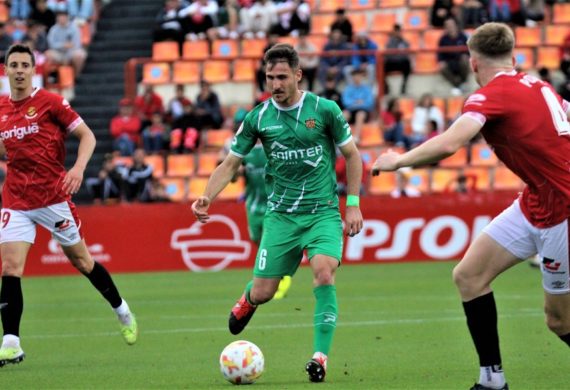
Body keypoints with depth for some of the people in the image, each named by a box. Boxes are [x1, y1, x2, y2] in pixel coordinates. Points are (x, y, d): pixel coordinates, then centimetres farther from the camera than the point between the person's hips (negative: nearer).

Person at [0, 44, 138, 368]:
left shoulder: (50, 102, -7)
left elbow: (87, 135, -6)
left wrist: (78, 168, -21)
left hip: (53, 197, -3)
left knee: (81, 259, 10)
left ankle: (122, 311, 32)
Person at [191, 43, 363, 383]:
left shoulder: (324, 110, -5)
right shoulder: (258, 118, -1)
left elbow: (352, 154, 6)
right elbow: (231, 164, 4)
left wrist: (353, 203, 0)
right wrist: (207, 197, -13)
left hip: (323, 211, -2)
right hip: (281, 214, 2)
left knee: (324, 272, -27)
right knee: (263, 293, 1)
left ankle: (321, 356, -19)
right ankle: (248, 300, 41)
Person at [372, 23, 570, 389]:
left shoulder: (493, 94, -18)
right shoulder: (537, 85, 7)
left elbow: (448, 143, -31)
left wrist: (398, 160, -16)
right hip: (534, 204, 9)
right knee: (469, 276, 6)